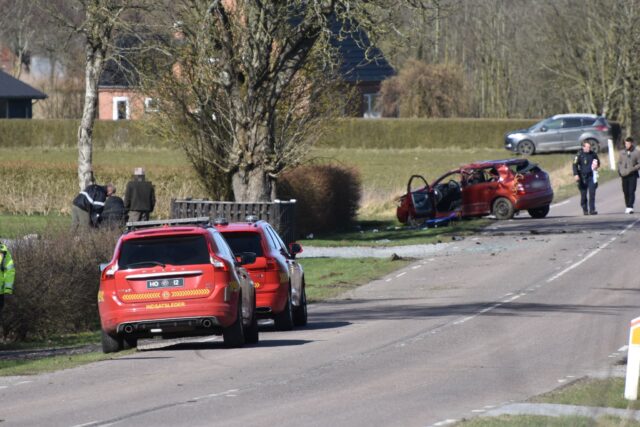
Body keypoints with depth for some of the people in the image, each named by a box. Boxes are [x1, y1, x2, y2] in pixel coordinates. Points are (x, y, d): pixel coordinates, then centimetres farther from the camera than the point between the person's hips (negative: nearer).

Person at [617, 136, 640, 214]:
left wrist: (632, 169, -16)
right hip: (624, 175, 4)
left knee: (631, 192, -11)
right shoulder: (622, 153, 10)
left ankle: (630, 207, -15)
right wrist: (619, 170, 2)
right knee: (625, 192, 7)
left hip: (632, 175, -4)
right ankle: (627, 207, 17)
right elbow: (619, 163, 18)